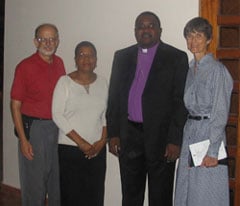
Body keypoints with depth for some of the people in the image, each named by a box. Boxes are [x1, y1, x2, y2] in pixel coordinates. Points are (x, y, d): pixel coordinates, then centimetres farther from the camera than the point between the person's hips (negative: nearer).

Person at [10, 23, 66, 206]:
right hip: (34, 127, -5)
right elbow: (15, 105, -10)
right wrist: (23, 139, -14)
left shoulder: (59, 64, 6)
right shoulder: (25, 67, -10)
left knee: (58, 178, 15)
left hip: (58, 127, 5)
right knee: (34, 180, 5)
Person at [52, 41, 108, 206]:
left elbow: (106, 115, 9)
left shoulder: (102, 82, 7)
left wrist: (102, 140, -5)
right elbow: (58, 116, -9)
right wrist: (80, 142, -13)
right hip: (70, 149, -3)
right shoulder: (65, 82, -4)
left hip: (97, 150, 3)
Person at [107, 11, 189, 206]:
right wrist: (113, 134, 4)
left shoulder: (176, 58, -3)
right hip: (129, 137, 4)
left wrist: (175, 140, -12)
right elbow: (114, 96, 10)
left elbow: (181, 101, -6)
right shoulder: (122, 57, 9)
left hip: (161, 137, -3)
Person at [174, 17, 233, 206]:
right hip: (190, 131, 7)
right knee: (186, 188, 12)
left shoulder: (217, 70, -10)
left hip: (210, 132, -7)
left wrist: (212, 151, -17)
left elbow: (220, 114, -14)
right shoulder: (191, 69, 12)